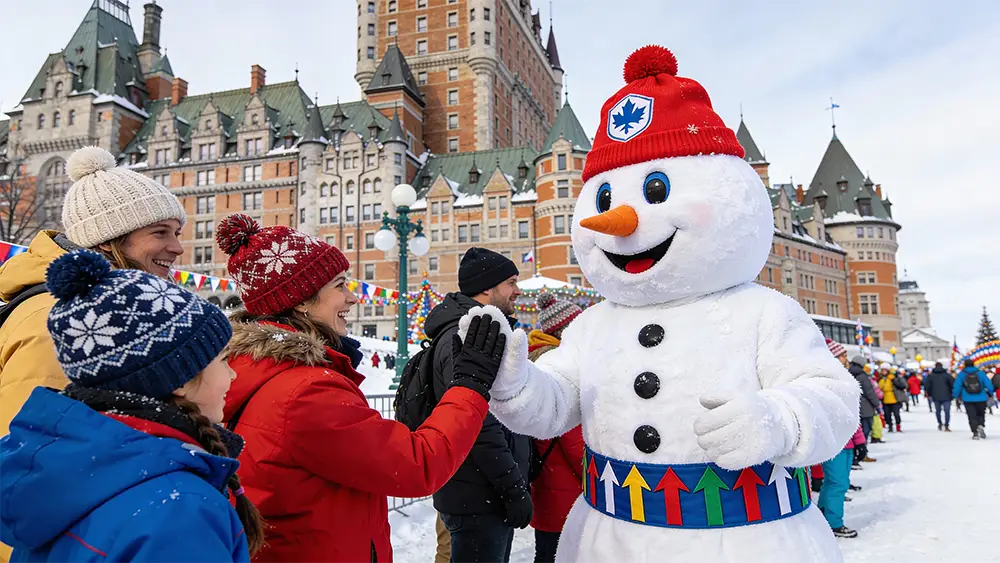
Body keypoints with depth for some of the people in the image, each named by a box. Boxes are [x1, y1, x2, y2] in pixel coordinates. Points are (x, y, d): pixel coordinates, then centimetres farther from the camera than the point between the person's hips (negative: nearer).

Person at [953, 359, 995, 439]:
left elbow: (957, 386, -3)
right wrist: (990, 393, 15)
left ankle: (975, 433, -3)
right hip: (981, 399, 1)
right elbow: (988, 384, -1)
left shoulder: (961, 374, -3)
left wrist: (956, 396, 11)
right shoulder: (980, 373, -1)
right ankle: (981, 425, -7)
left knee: (972, 416, 4)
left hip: (968, 399, -1)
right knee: (981, 414, 19)